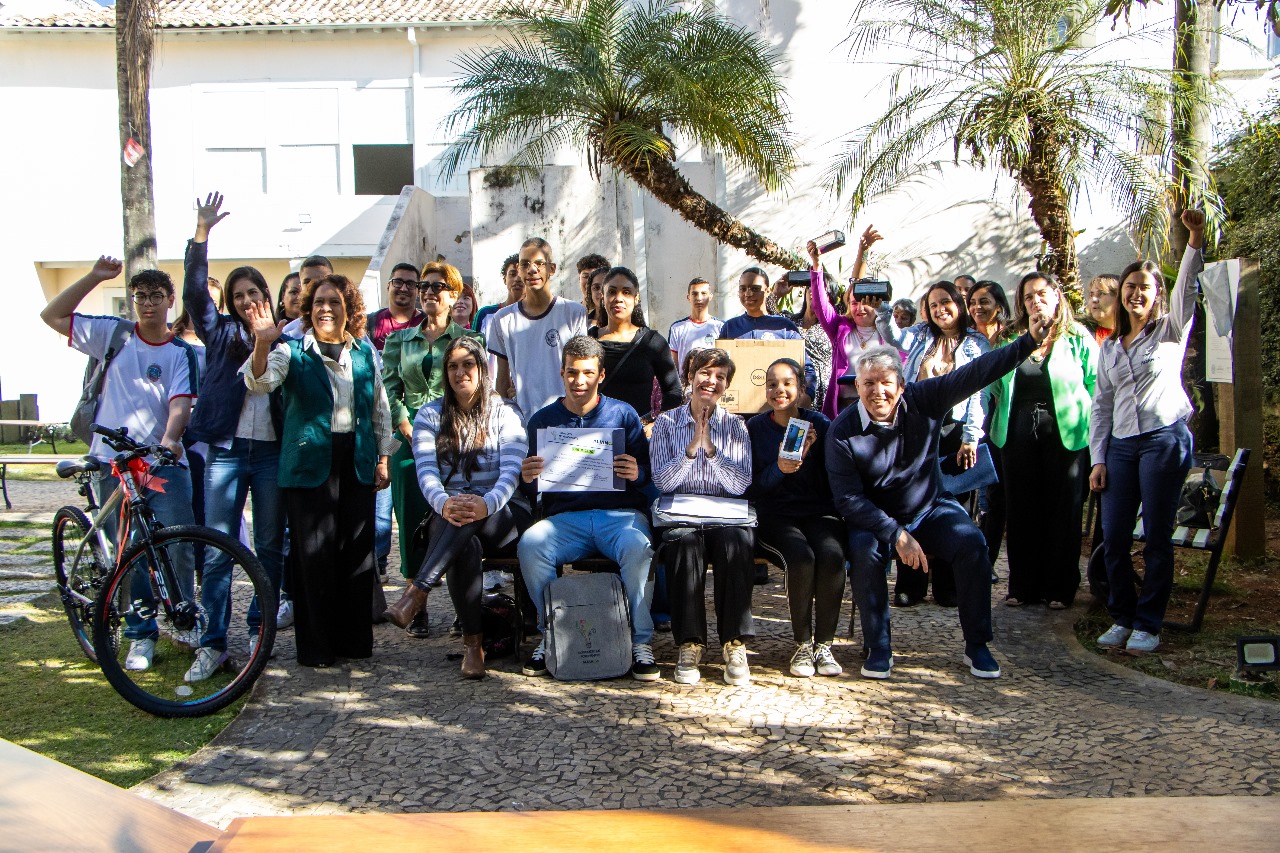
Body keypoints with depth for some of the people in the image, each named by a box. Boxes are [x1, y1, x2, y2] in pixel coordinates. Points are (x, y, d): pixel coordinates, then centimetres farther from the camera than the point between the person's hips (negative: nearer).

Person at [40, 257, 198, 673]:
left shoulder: (181, 353, 4)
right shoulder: (113, 334, 7)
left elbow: (180, 401, -9)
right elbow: (52, 315, 7)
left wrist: (170, 438, -28)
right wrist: (94, 277, 0)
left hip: (165, 462, -1)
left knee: (179, 548, -5)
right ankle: (140, 635, 16)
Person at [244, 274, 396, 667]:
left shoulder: (365, 352, 11)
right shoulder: (293, 350, -1)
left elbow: (380, 407, 17)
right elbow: (260, 381, -20)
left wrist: (383, 458, 13)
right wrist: (263, 343, -39)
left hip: (358, 462, 4)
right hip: (310, 462, -3)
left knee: (357, 550, 5)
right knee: (313, 553, -3)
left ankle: (354, 639, 17)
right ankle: (315, 646, 6)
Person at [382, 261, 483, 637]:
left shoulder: (469, 338, 6)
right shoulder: (399, 340, 14)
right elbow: (389, 391, 8)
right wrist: (409, 431, -6)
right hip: (410, 440, 2)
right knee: (413, 522, 0)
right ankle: (417, 609, 6)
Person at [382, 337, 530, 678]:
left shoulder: (505, 414, 6)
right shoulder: (429, 416, 11)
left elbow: (511, 473, -10)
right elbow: (426, 472, -5)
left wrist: (486, 504, -33)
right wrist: (444, 503, -29)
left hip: (503, 514, -1)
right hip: (449, 514, 1)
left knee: (467, 521, -37)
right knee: (466, 544, -35)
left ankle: (416, 594, -39)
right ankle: (473, 642, -30)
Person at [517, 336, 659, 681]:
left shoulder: (623, 414, 9)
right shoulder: (543, 420, 13)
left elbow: (648, 471, 8)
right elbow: (533, 485, 15)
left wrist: (636, 473, -16)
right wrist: (528, 478, -9)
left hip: (621, 514, -1)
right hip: (565, 517, 1)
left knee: (637, 548, -35)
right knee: (529, 545, -30)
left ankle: (641, 642, -17)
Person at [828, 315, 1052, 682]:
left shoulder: (924, 400, -11)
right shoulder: (843, 432, -16)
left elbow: (975, 374, -17)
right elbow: (848, 500, -18)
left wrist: (1028, 341, -27)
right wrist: (896, 534, -27)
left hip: (931, 508, 2)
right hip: (875, 518, -2)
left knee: (971, 542, -24)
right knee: (865, 551, -32)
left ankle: (976, 646, -10)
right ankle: (878, 649, -16)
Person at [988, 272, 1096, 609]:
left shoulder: (1079, 339, 2)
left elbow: (1096, 385, -2)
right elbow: (996, 386, 16)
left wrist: (1088, 423, -8)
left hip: (1065, 433, -3)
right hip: (1019, 434, 3)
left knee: (1063, 509, 2)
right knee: (1021, 510, 5)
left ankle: (1059, 587, 12)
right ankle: (1023, 585, 15)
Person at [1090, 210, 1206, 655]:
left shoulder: (1170, 331, 5)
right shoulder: (1109, 347, 16)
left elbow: (1186, 287, -14)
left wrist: (1195, 238, -31)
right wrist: (1098, 459, 6)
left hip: (1165, 439, -4)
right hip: (1120, 446, 4)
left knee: (1157, 537, -1)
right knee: (1113, 538, 1)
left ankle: (1148, 624, 8)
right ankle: (1122, 617, 16)